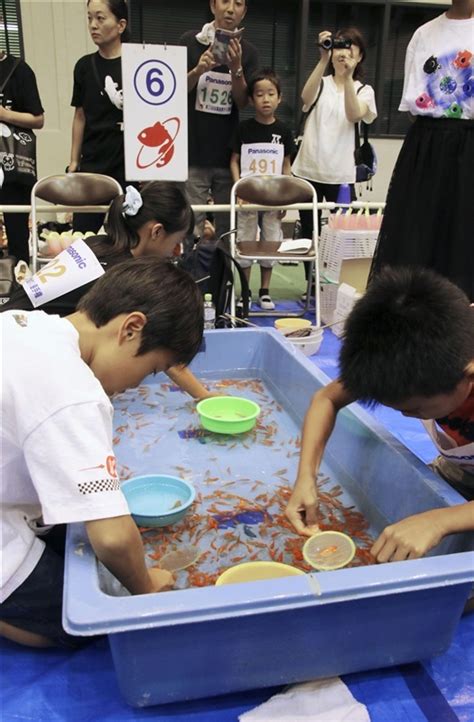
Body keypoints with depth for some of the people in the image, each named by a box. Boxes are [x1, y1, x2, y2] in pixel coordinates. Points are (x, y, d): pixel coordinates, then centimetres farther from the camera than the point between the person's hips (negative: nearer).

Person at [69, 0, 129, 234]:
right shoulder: (85, 66, 9)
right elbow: (80, 116, 13)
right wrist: (74, 160, 11)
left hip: (129, 164, -3)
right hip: (92, 164, 3)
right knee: (82, 232, 2)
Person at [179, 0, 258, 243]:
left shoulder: (247, 52, 8)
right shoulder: (190, 41, 3)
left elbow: (242, 102, 1)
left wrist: (235, 68, -17)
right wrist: (198, 70, -20)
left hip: (229, 155, 2)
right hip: (193, 154, -2)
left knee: (228, 230, 3)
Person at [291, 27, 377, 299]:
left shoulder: (364, 90, 7)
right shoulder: (320, 83, 8)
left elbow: (354, 115, -15)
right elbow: (306, 98, -17)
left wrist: (348, 76, -22)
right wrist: (323, 59, -22)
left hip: (341, 174, -1)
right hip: (308, 170, 1)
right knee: (310, 233, 8)